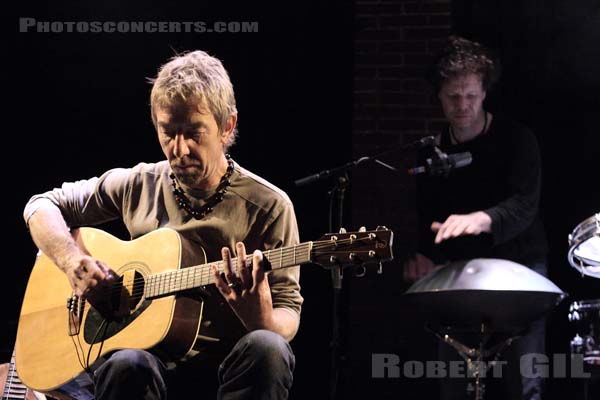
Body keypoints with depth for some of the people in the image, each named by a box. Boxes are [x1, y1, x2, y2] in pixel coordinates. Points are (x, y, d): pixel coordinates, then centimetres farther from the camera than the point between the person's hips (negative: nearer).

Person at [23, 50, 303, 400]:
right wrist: (72, 260, -2)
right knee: (127, 366, -37)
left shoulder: (268, 206, -1)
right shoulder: (139, 185, 9)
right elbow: (41, 206, 19)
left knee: (266, 348, -37)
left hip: (227, 368, 0)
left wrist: (261, 318, -27)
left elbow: (287, 317, -2)